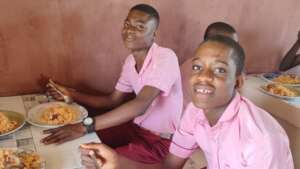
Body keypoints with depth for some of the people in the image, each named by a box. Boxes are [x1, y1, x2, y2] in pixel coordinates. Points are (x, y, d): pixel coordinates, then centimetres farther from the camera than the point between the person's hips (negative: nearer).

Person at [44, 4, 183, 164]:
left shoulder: (165, 57, -24)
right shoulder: (130, 61, 2)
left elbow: (140, 105, -36)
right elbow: (113, 100, 10)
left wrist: (85, 126, -41)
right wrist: (71, 94, 1)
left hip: (160, 140, -7)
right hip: (136, 127, 7)